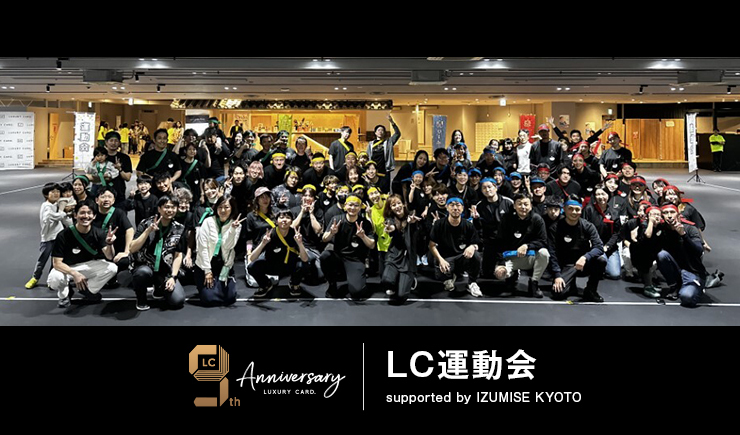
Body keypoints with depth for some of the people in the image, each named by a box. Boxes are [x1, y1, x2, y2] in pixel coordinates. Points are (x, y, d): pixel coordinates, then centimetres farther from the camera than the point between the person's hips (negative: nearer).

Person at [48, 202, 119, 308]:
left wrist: (109, 244, -44)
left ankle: (87, 289, 6)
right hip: (67, 268, -3)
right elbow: (57, 263, -21)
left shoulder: (98, 233, -13)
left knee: (112, 268, -21)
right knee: (54, 279, -35)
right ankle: (65, 294, 3)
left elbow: (109, 257, -21)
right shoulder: (64, 235, -21)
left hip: (88, 266, 3)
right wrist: (74, 273, -37)